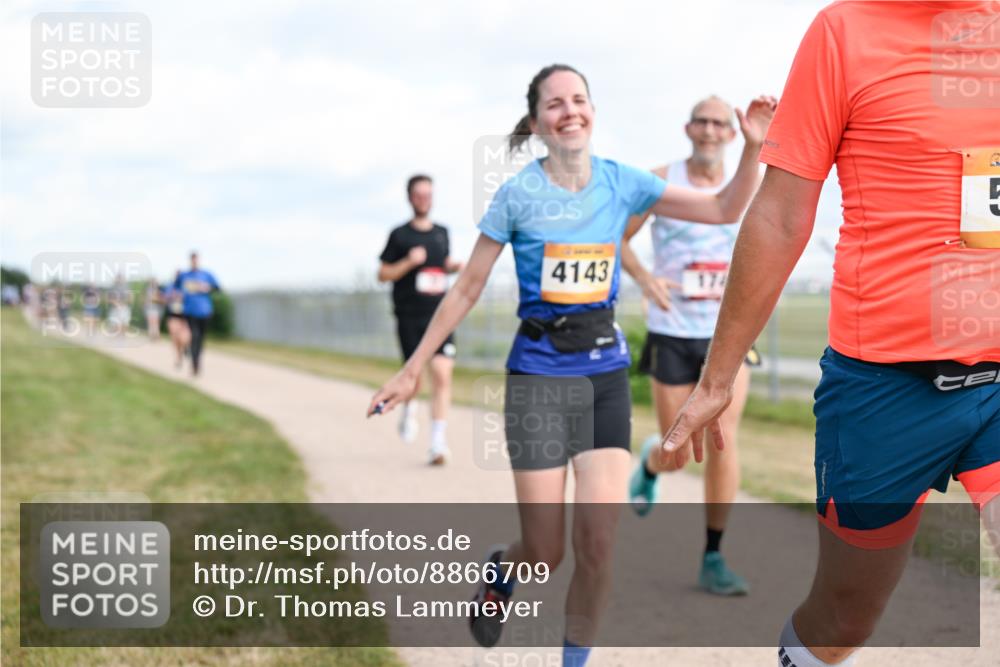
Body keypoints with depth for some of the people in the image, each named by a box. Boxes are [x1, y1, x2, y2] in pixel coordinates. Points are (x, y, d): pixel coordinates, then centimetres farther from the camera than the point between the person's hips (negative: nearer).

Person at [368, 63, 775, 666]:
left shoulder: (621, 182, 2)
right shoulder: (518, 194, -6)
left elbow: (724, 210, 3)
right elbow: (468, 289, 0)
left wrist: (753, 147, -14)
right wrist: (413, 370, 0)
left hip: (607, 371, 3)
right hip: (539, 372, -2)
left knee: (599, 537, -8)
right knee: (546, 555, -2)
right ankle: (500, 569, 36)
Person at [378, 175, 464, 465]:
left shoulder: (442, 232, 12)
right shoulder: (399, 235, 1)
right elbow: (383, 274, 1)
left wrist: (454, 266, 5)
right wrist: (409, 262, -14)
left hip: (439, 315, 2)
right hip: (409, 318, -2)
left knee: (442, 375, -12)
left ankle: (438, 442, -9)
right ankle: (408, 409, 38)